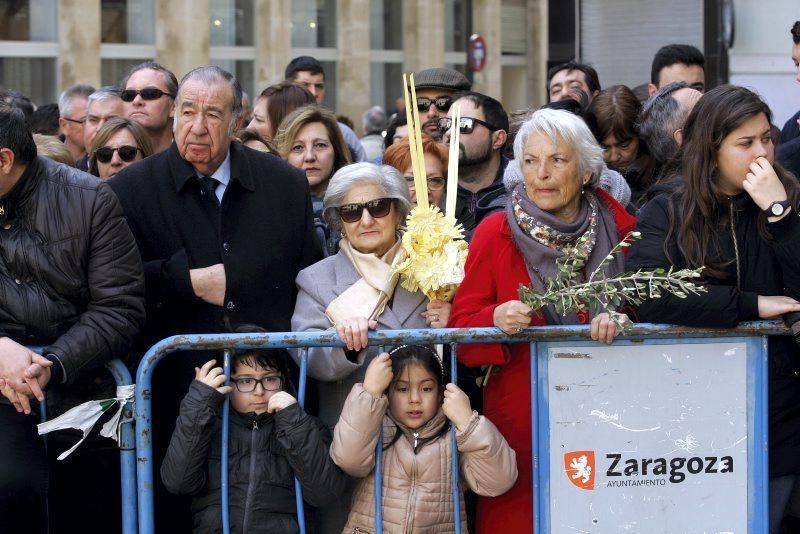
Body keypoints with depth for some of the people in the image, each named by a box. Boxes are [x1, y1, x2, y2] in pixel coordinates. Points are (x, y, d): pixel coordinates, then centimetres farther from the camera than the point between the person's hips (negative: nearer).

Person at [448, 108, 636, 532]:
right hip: (520, 421, -2)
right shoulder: (495, 234, -1)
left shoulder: (617, 230, 4)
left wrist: (620, 318, -12)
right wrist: (496, 320, -21)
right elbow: (461, 329, -1)